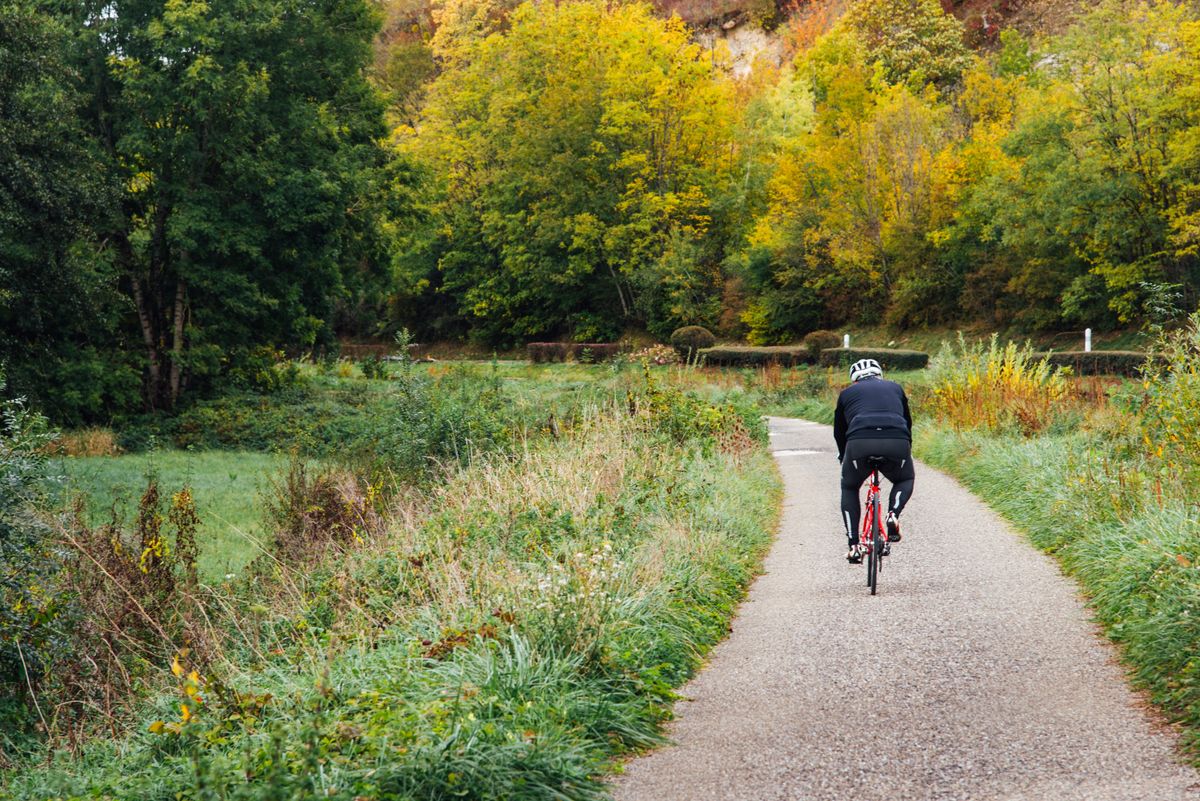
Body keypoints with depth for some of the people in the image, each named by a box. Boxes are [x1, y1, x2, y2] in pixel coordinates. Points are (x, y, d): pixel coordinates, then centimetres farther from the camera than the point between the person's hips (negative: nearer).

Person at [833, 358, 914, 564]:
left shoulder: (847, 393, 27)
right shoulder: (895, 388, 31)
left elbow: (839, 432, 33)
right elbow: (908, 423, 40)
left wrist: (844, 460, 49)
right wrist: (906, 452, 55)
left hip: (859, 443, -1)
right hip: (897, 443, 1)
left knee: (849, 488, 25)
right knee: (905, 480, 32)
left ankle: (854, 546, 13)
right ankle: (893, 514, 3)